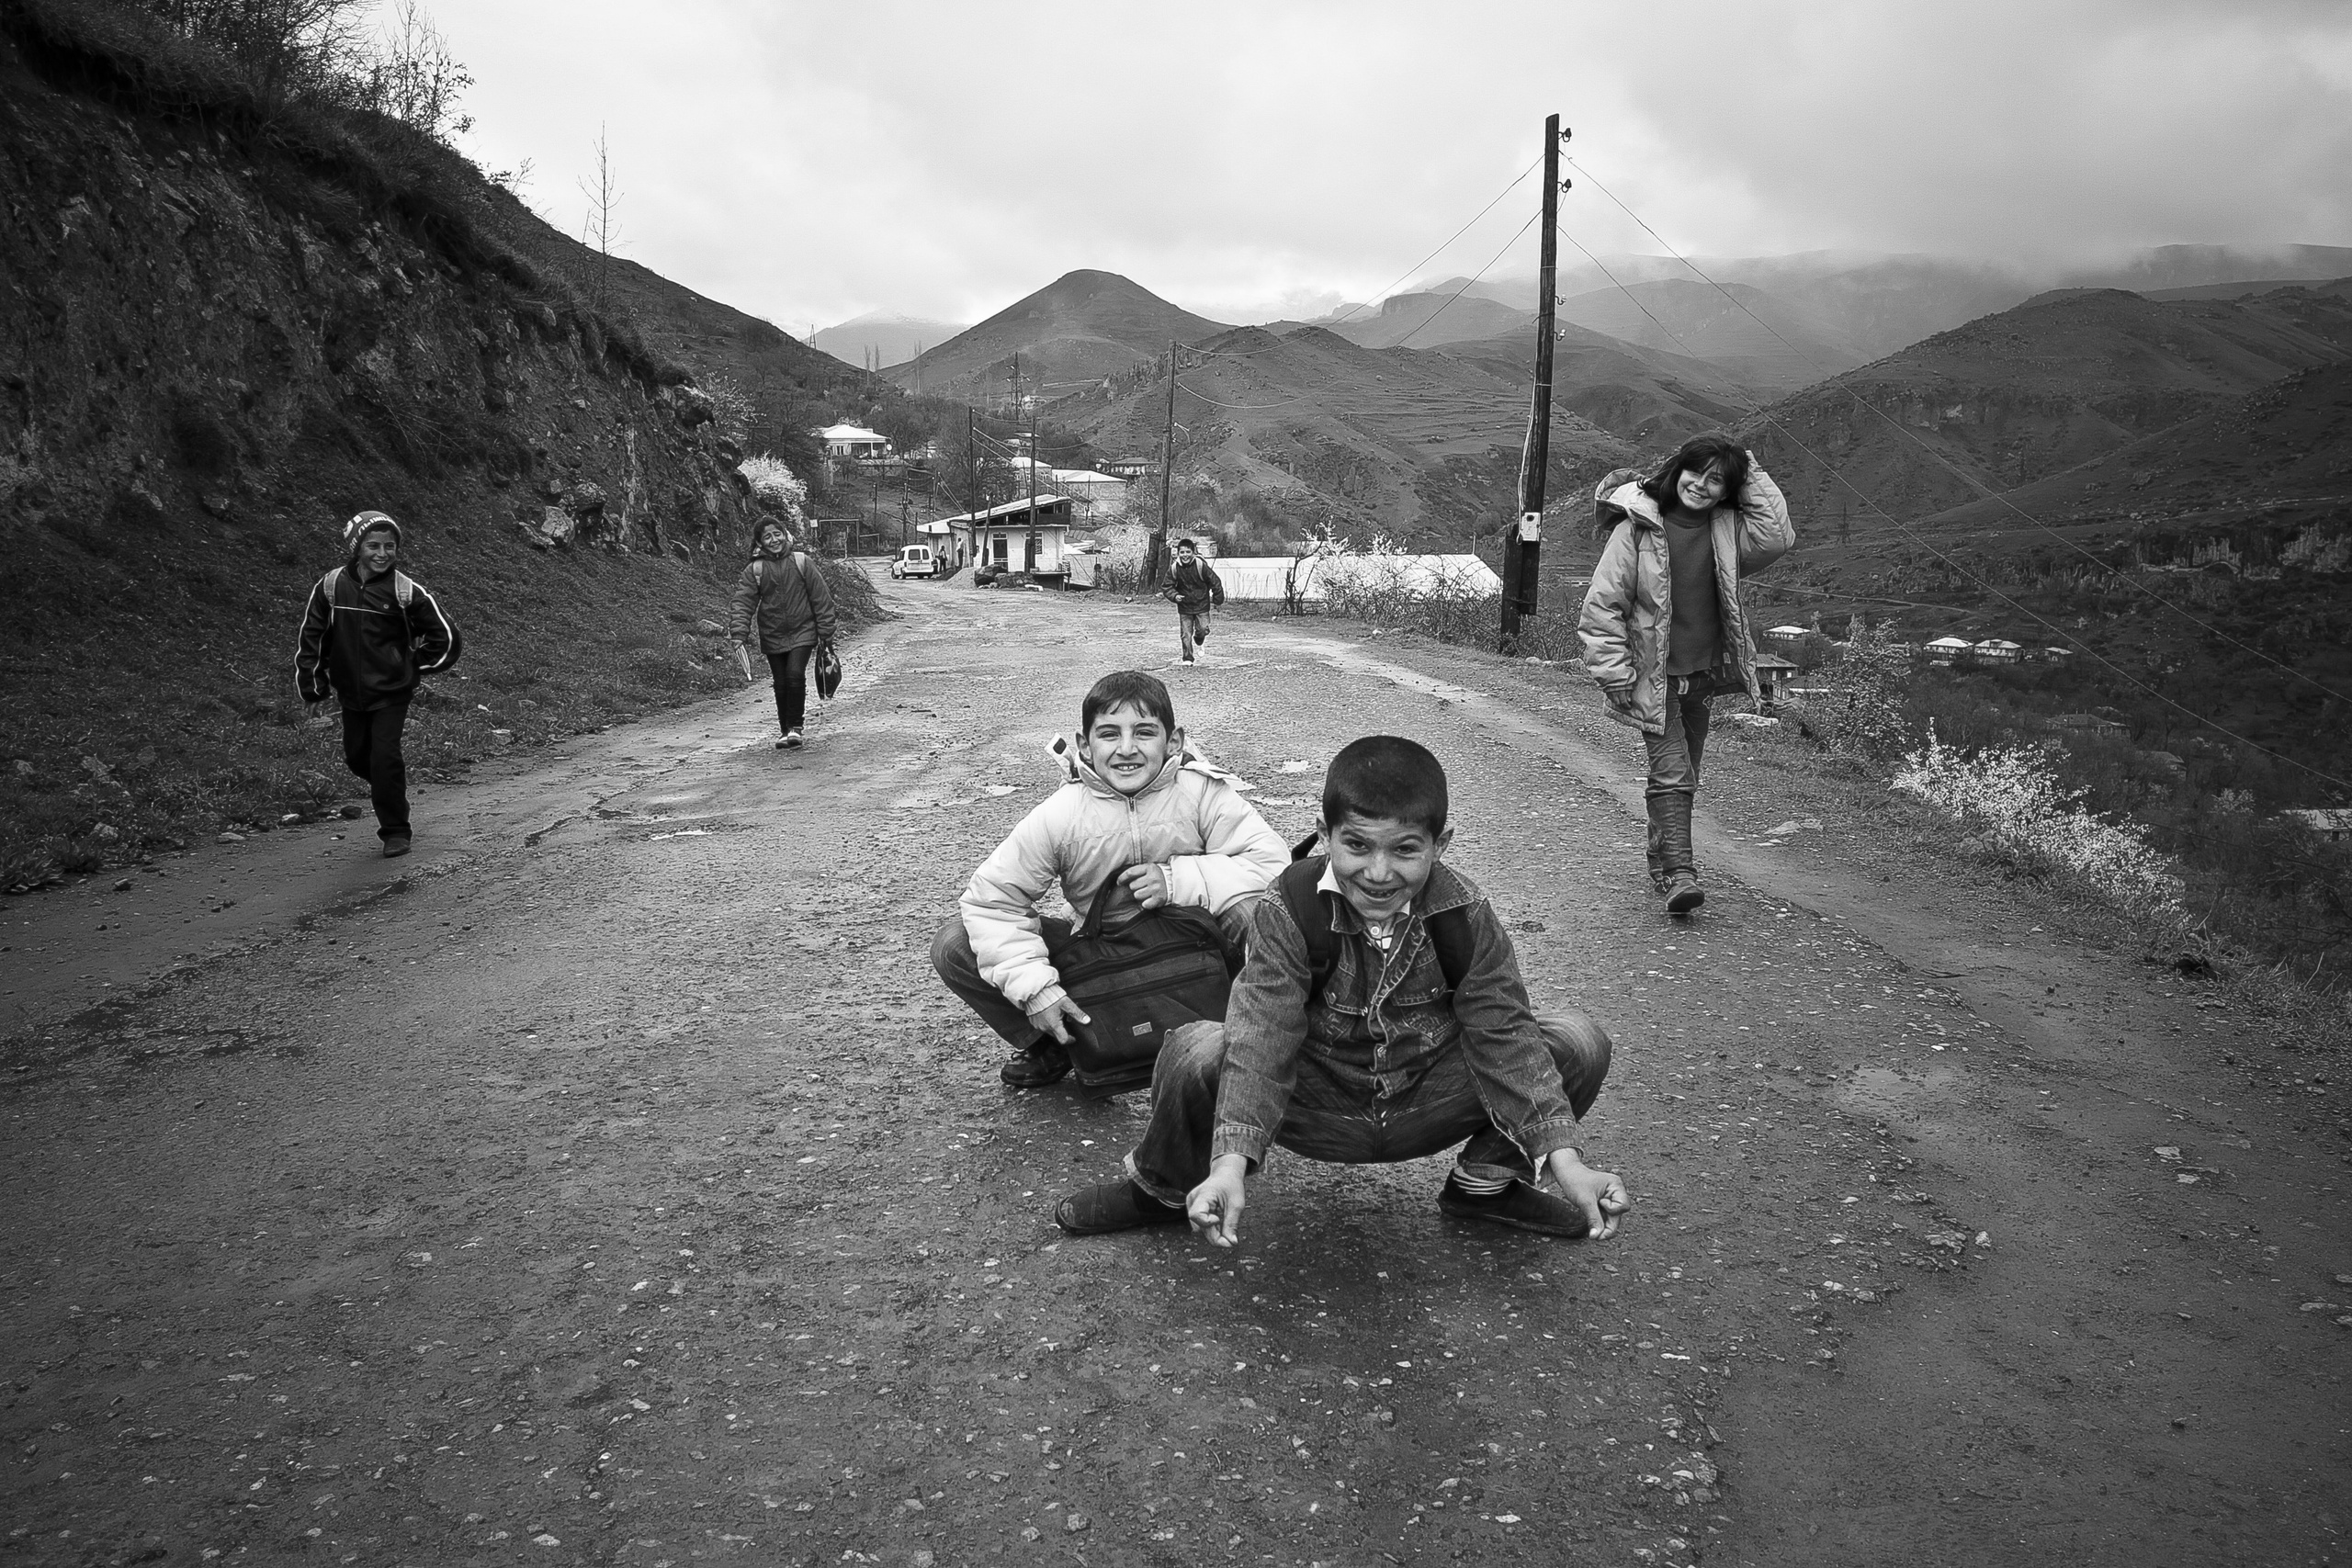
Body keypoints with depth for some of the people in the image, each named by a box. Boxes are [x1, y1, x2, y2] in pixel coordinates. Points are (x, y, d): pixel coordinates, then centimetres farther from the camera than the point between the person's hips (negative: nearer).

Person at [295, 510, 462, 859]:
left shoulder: (406, 591, -14)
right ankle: (390, 785, 45)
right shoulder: (331, 586, -6)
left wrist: (415, 667, 2)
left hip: (392, 690, -4)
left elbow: (445, 637, -4)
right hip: (351, 691, 4)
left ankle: (396, 832, 6)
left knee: (385, 758, -9)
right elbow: (311, 638, 4)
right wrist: (313, 688, 6)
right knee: (357, 758, 12)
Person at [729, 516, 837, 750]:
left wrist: (826, 634, -1)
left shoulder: (802, 562, -3)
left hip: (802, 632, -2)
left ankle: (795, 727, -8)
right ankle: (785, 730, 23)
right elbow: (743, 602, -7)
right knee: (781, 684, 7)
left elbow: (821, 598, 0)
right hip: (773, 636, 2)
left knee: (795, 674, -20)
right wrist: (740, 632, -22)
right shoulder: (754, 570, -1)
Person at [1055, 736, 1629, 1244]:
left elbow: (1505, 1036, -13)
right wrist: (1232, 1162, -43)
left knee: (1580, 1042, -16)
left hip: (1428, 1102, 2)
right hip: (1317, 1105, -2)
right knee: (1196, 1053, -32)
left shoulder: (1467, 917, -14)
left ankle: (1487, 1181, 10)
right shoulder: (1287, 913, -20)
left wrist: (1563, 1159, -25)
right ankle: (1163, 1188, 2)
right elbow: (1262, 1037, -29)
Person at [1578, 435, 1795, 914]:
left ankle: (1662, 860, 31)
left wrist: (1754, 477, -7)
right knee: (1671, 772, -14)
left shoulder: (1726, 529, 2)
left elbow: (1777, 537, -12)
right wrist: (1614, 671, -13)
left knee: (1683, 772, 15)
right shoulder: (1637, 529, -12)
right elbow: (1603, 602, -10)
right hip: (1652, 676, -5)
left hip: (1702, 673, 6)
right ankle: (1679, 874, -16)